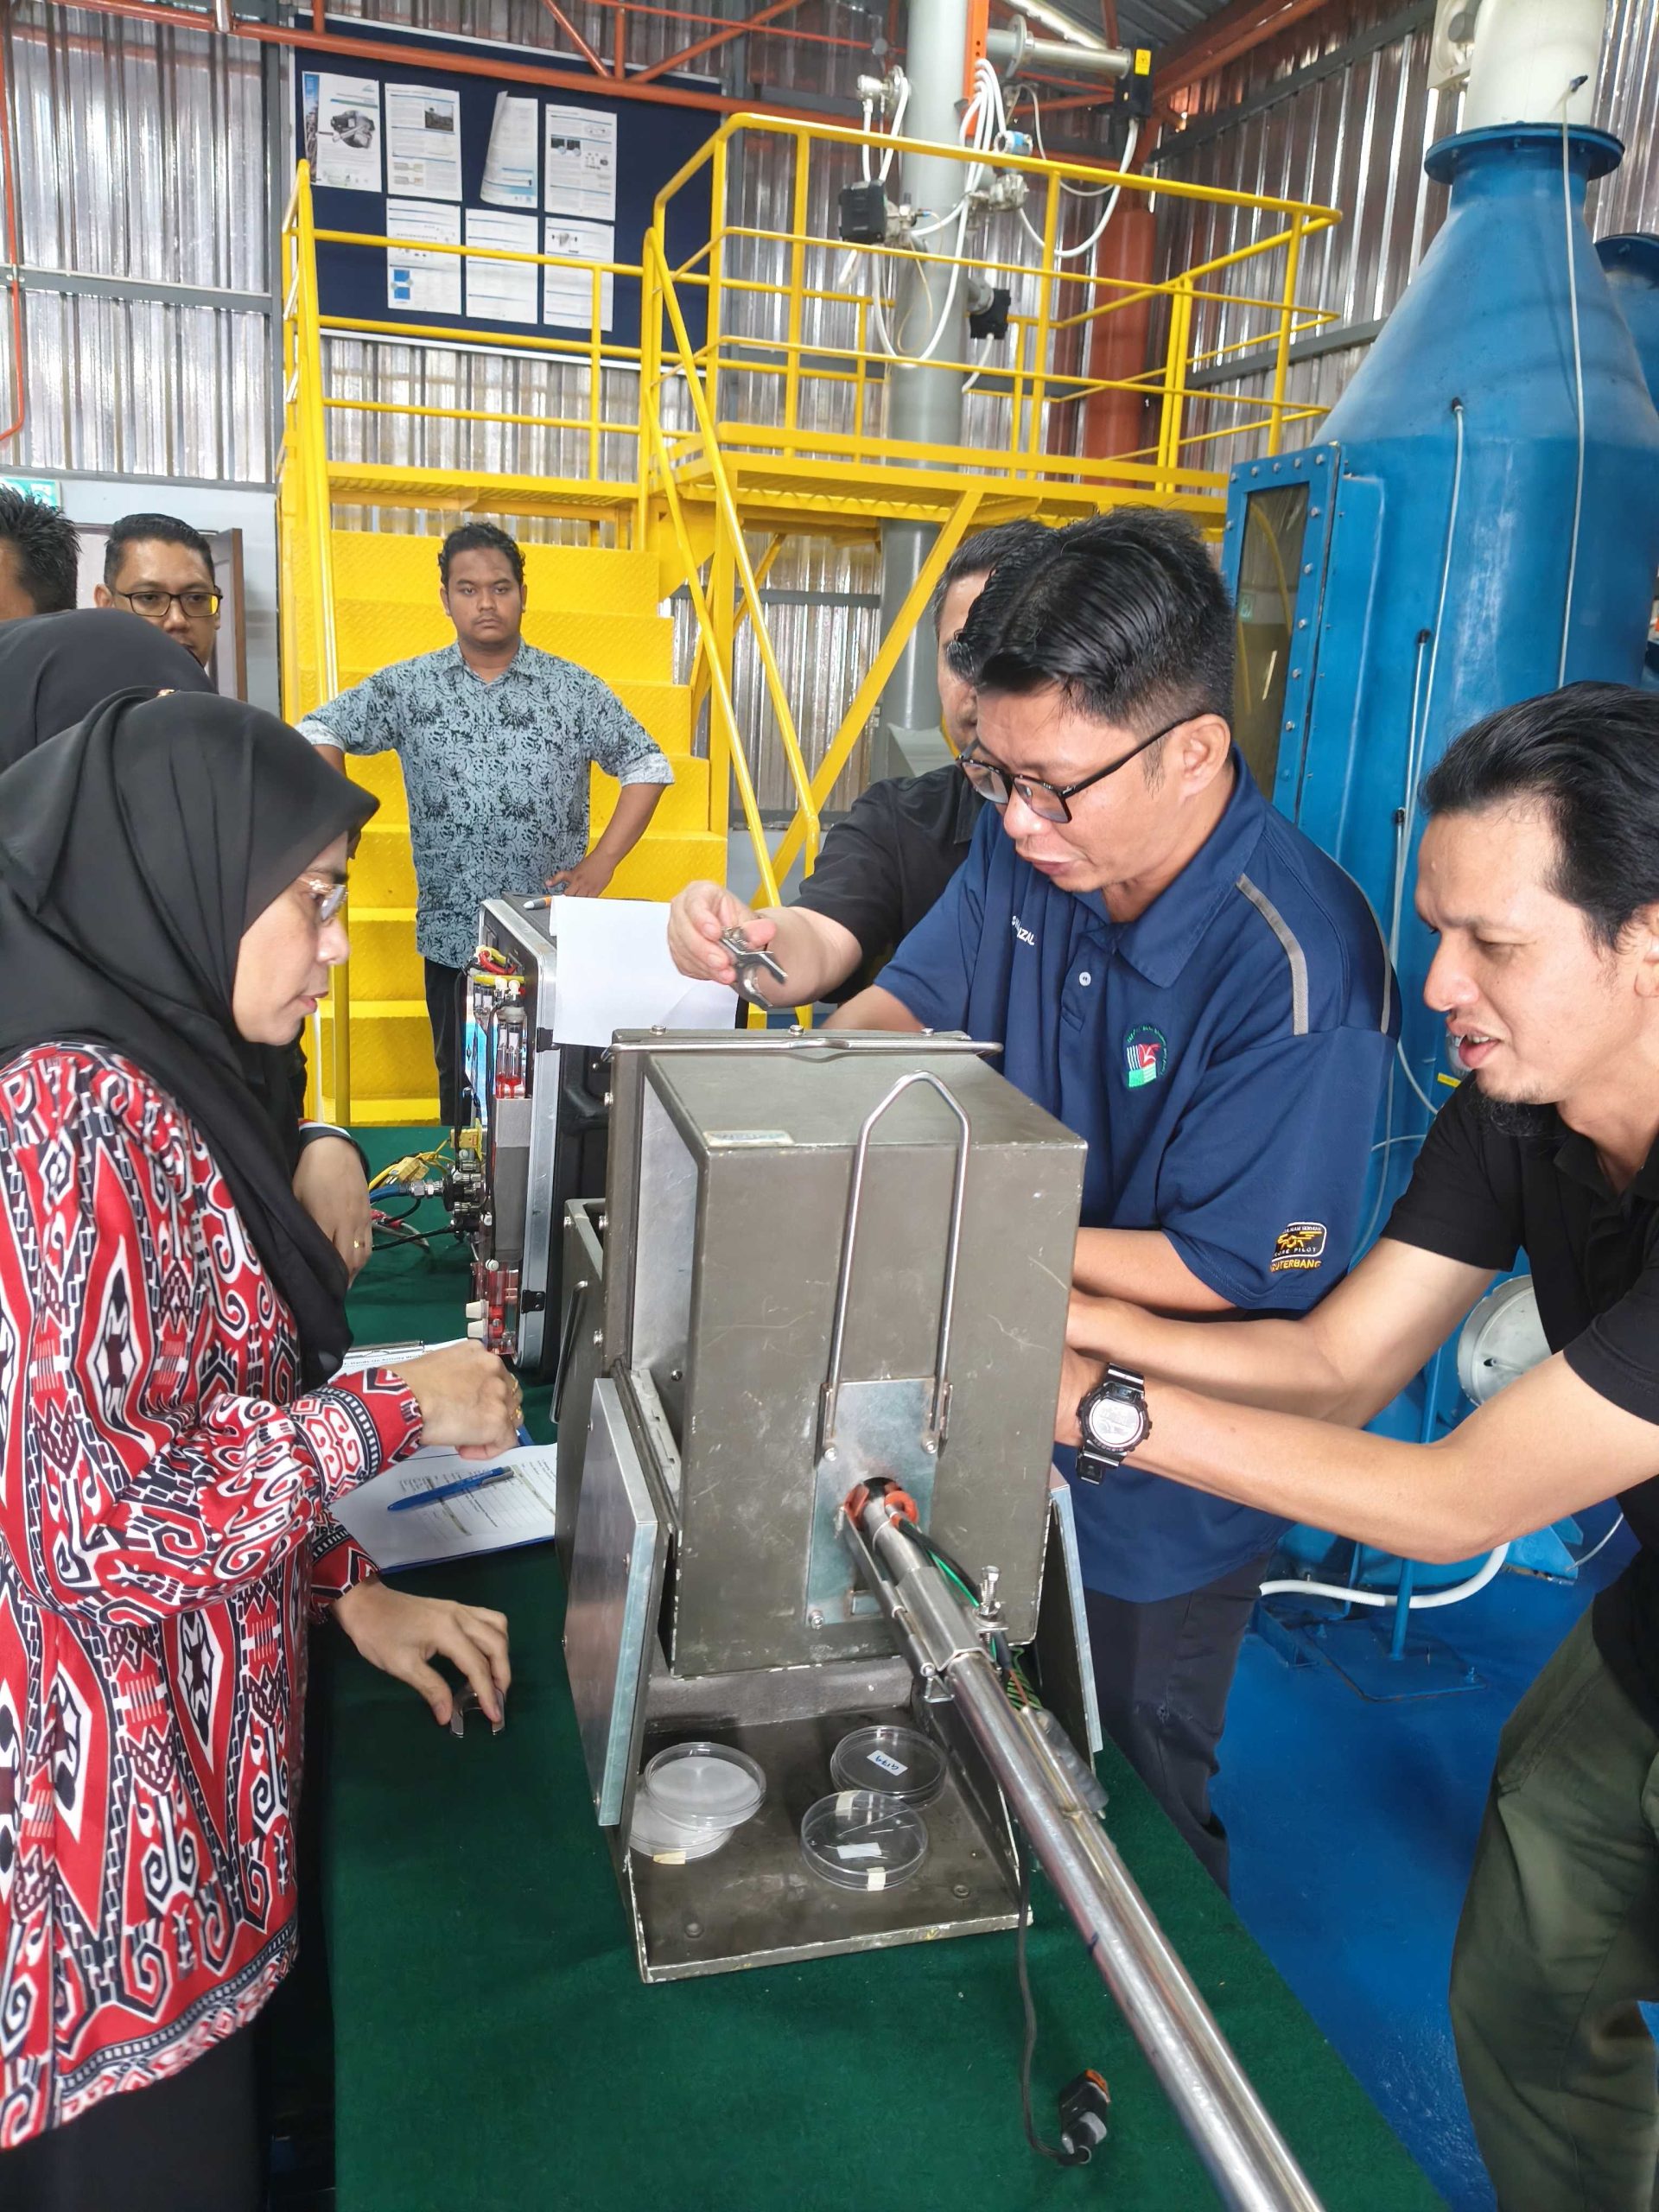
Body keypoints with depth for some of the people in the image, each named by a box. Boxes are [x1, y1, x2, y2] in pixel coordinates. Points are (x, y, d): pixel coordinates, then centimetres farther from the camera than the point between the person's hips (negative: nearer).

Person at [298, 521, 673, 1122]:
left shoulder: (574, 688, 3)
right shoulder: (408, 686, 6)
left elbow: (647, 767, 7)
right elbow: (319, 732, 14)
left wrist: (601, 862, -1)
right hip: (452, 934, 1)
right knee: (462, 1090, 9)